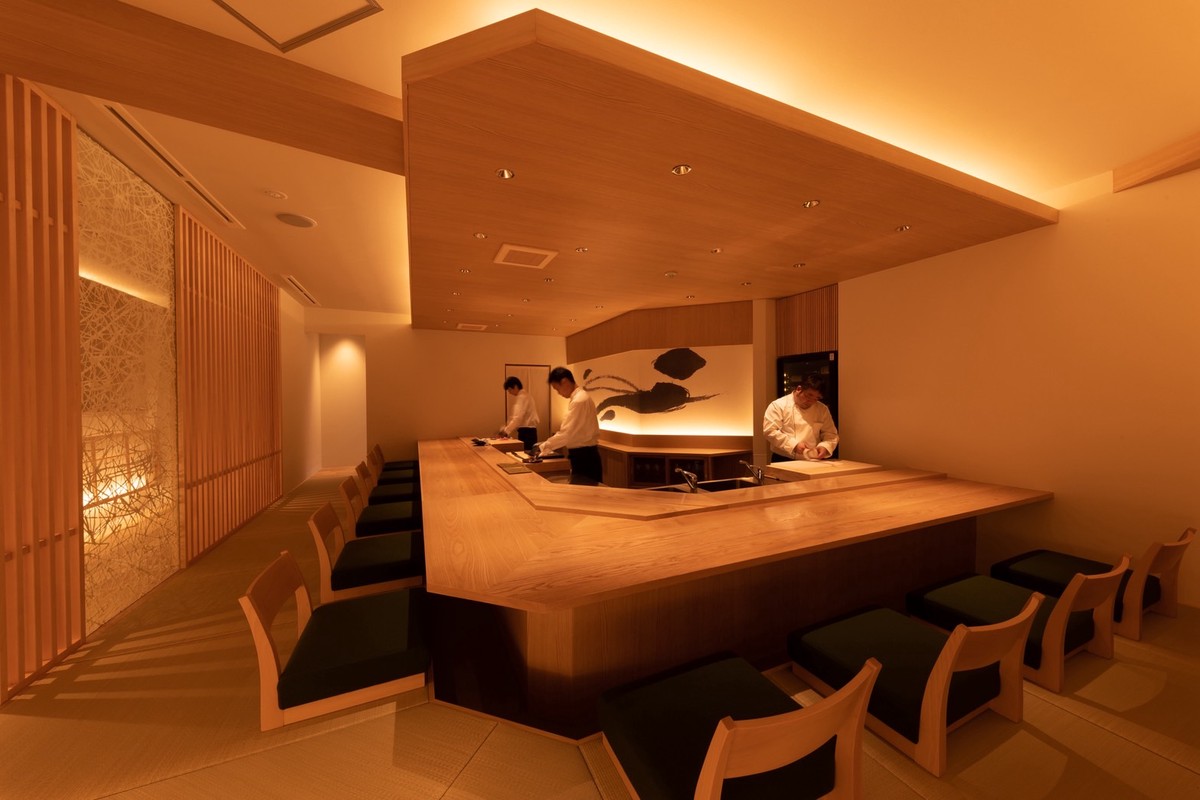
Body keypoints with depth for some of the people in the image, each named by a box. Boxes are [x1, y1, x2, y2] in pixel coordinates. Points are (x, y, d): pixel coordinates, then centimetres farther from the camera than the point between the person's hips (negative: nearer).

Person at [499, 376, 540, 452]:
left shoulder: (522, 397, -14)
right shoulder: (522, 396, 16)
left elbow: (518, 418, -22)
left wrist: (506, 430, -16)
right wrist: (507, 429, 11)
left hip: (527, 431, -9)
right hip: (527, 430, 9)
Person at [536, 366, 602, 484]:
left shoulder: (579, 400, -21)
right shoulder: (578, 398, 11)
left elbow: (566, 433, -24)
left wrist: (543, 447, -15)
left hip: (584, 456, -10)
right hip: (583, 454, 10)